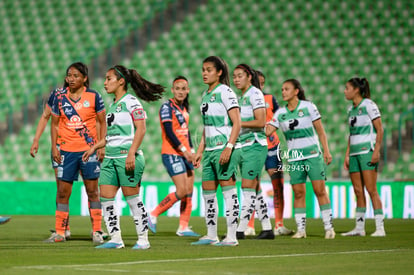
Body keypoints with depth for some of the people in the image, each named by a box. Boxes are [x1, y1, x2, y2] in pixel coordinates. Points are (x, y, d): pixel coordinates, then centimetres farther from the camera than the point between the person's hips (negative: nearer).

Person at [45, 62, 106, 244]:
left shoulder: (93, 96, -2)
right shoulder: (60, 98, 4)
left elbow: (102, 122, 3)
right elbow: (55, 123, 11)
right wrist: (54, 147, 2)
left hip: (89, 150, -2)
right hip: (66, 151, 2)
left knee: (92, 191, 1)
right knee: (63, 191, 3)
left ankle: (97, 232, 7)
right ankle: (59, 232, 10)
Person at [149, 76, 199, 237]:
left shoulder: (184, 108, 15)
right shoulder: (167, 107, -10)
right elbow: (169, 132, -17)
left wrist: (192, 151, 13)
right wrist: (184, 150, -20)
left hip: (185, 154, 8)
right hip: (172, 154, -8)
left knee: (189, 191, 3)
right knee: (182, 191, -15)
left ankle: (183, 227, 8)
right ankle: (153, 214, -3)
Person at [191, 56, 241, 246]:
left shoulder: (225, 92, -8)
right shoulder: (205, 95, 17)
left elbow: (237, 124, -14)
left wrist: (228, 147, -23)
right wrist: (200, 151, 20)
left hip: (224, 148, -9)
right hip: (210, 150, 9)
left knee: (228, 190, -7)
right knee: (207, 192, 9)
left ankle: (231, 236, -5)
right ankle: (211, 235, 16)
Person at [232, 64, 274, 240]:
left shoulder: (254, 94, -9)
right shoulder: (241, 97, 17)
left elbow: (261, 122, -17)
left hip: (254, 145, -9)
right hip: (243, 146, 9)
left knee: (248, 188, -11)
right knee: (254, 189, 8)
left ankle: (240, 230, -14)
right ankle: (267, 229, 11)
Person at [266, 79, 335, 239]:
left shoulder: (308, 107, -1)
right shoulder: (280, 113, 7)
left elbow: (320, 131, 1)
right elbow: (267, 131, 1)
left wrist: (326, 151, -3)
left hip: (313, 154, -3)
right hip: (294, 157, 3)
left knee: (320, 190, -7)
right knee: (298, 193, 0)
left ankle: (328, 227, -3)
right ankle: (301, 229, 5)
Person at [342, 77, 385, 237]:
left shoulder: (369, 105, -7)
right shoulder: (351, 109, 15)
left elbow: (380, 129, -10)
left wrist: (376, 151, -18)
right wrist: (347, 155, 16)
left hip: (367, 151, -8)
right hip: (354, 152, 8)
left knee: (371, 190, -12)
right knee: (358, 191, 7)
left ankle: (380, 228, -13)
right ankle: (359, 228, 11)